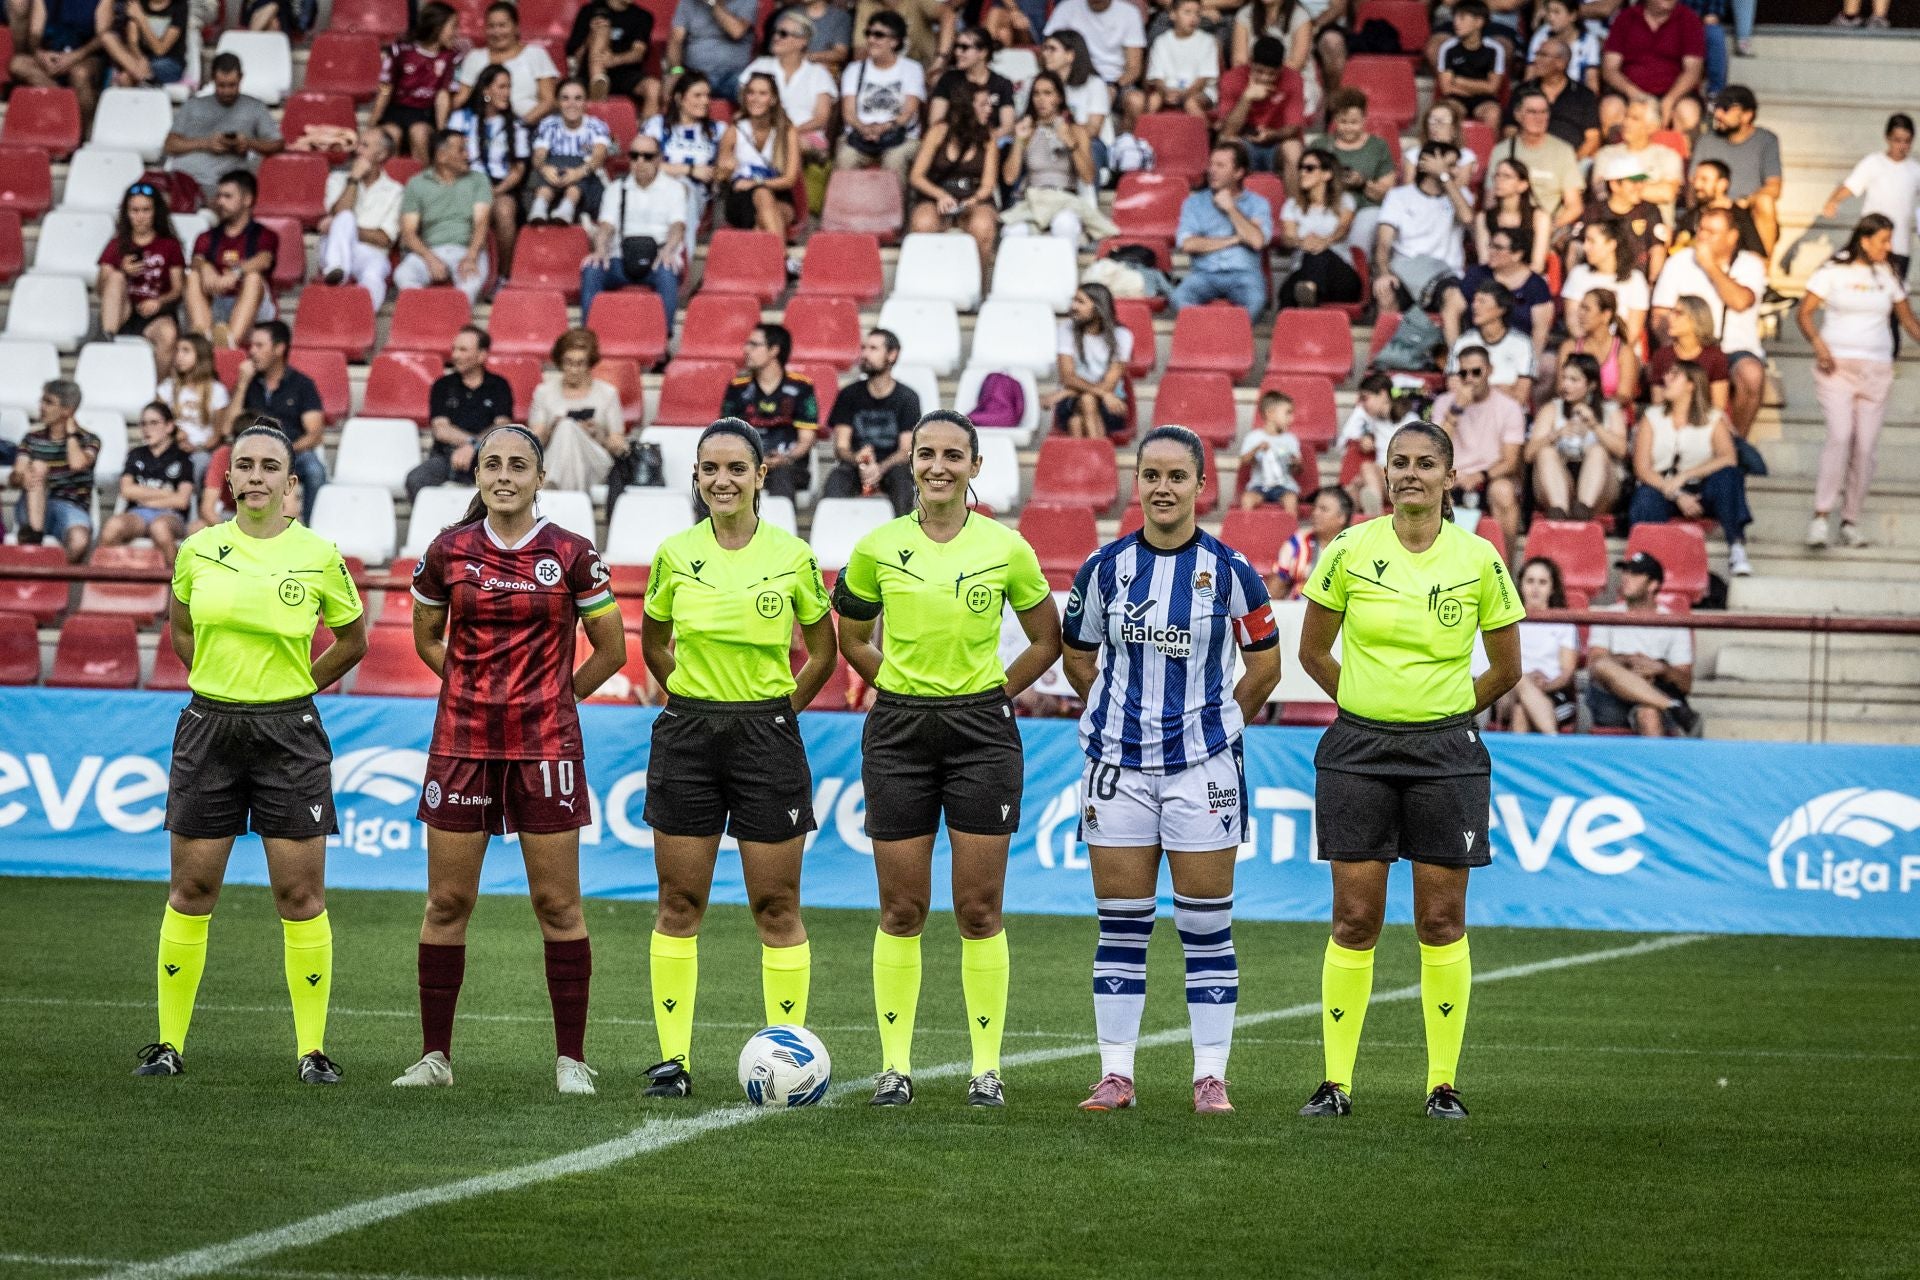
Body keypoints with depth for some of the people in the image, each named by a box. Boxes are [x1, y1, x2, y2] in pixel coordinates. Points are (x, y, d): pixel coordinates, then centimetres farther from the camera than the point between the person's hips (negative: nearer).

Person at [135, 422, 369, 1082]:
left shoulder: (320, 557, -3)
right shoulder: (198, 550, 2)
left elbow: (352, 640, 12)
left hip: (289, 734, -2)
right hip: (209, 727, 2)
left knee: (301, 893, -2)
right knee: (190, 888, 4)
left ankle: (312, 1048, 4)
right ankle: (168, 1042, 12)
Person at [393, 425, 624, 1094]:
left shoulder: (572, 555, -2)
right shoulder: (447, 552, 3)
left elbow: (611, 649, 7)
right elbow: (426, 639, 18)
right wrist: (480, 688, 11)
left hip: (545, 744, -2)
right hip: (462, 740, 2)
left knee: (558, 905, 0)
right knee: (446, 904, 3)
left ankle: (571, 1059, 6)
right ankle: (435, 1054, 12)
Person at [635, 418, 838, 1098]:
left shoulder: (792, 556, -3)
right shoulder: (675, 554, 1)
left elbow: (823, 651, 9)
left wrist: (776, 709, 6)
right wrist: (697, 698, 12)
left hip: (767, 736, -1)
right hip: (687, 734, 1)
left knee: (777, 906, 0)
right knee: (679, 903, 2)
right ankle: (673, 1057, 7)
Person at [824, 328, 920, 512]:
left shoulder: (907, 397, 4)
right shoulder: (849, 395, 9)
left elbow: (907, 450, -5)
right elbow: (841, 447, 2)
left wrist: (880, 469, -26)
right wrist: (858, 459, -24)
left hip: (890, 466, -1)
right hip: (855, 468, 1)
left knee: (902, 476, -37)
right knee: (836, 478, -33)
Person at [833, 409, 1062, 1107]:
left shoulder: (1007, 548, -2)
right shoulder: (877, 548, 0)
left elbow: (1047, 639, 11)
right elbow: (852, 638, 15)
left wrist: (994, 693, 4)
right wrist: (903, 687, 7)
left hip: (982, 733, -1)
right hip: (898, 732, 1)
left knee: (979, 910, -1)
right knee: (901, 910, 1)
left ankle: (986, 1067, 6)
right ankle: (895, 1063, 8)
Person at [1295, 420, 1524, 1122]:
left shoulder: (1479, 560, -1)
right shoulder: (1349, 551, -2)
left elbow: (1505, 668, 10)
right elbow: (1313, 651, 10)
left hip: (1446, 754, 0)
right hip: (1357, 750, 0)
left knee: (1441, 922, 2)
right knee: (1354, 919, 0)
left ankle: (1444, 1083, 9)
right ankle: (1336, 1082, 5)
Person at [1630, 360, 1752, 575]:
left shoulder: (1714, 419, 8)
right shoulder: (1652, 418, 11)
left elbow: (1728, 459, -11)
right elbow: (1642, 468, -2)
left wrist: (1683, 476, -22)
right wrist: (1676, 495, -18)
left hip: (1699, 491, 0)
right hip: (1660, 489, 0)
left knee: (1728, 475, -30)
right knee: (1646, 497, -34)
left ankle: (1736, 548, -38)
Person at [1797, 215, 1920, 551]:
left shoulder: (1889, 275, 10)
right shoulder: (1833, 271, -1)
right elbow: (1803, 311, -1)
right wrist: (1818, 344, -16)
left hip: (1876, 368, 4)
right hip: (1837, 365, -4)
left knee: (1866, 445, -1)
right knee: (1840, 436, -18)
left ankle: (1851, 521, 7)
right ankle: (1820, 516, -18)